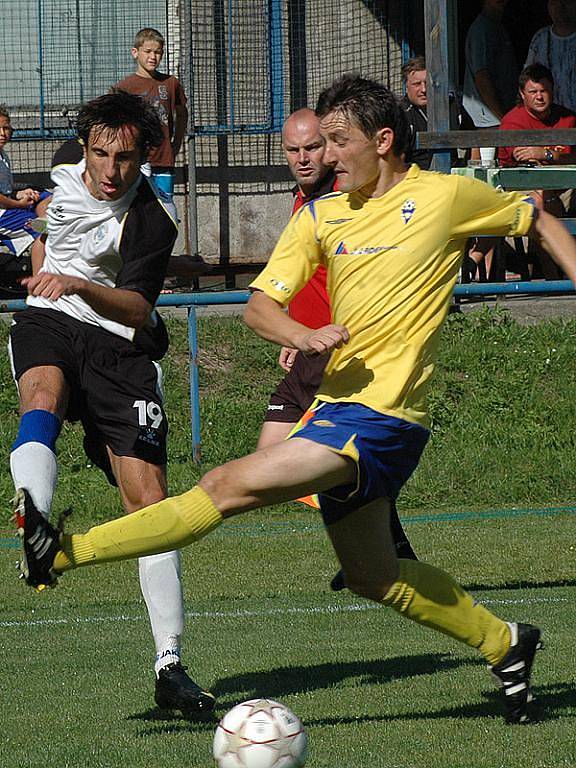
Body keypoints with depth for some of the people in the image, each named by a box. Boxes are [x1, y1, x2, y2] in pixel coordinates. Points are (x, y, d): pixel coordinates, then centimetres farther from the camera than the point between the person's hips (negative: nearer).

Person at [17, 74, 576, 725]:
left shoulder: (446, 195, -2)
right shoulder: (320, 216, 11)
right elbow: (260, 304, 4)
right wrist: (301, 336, -17)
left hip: (381, 416, -8)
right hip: (341, 408, 8)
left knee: (228, 486, -18)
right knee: (370, 576, 17)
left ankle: (65, 551, -20)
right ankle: (503, 643, 33)